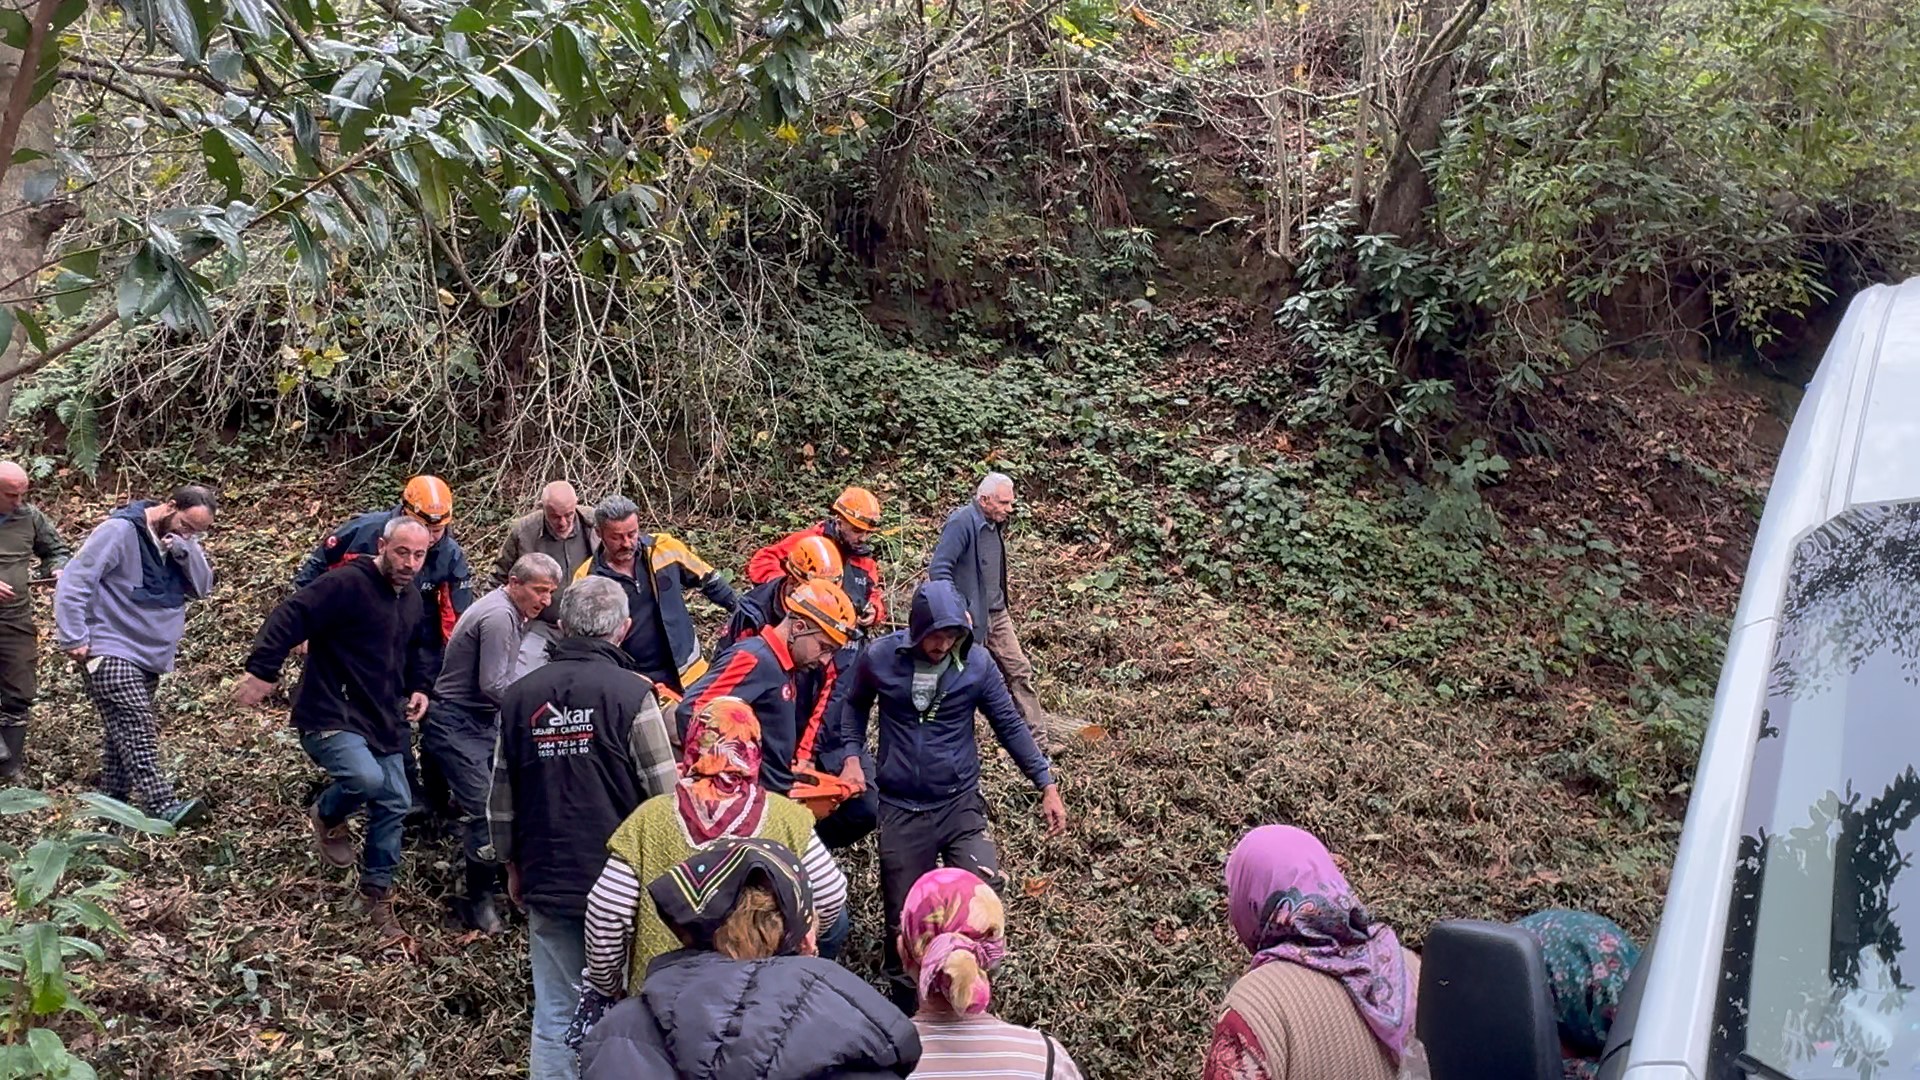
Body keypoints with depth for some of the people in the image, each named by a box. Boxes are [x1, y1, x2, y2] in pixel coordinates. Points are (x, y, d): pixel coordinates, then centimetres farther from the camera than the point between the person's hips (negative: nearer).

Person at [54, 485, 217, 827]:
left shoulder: (181, 544, 8)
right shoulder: (120, 531, -14)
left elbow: (202, 588, 1)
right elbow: (73, 582, -15)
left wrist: (187, 550, -16)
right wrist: (74, 639, -18)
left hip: (148, 656, 8)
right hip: (110, 652, -8)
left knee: (124, 732, 13)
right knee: (137, 730, -16)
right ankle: (162, 807, -23)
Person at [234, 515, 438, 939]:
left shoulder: (413, 599, 10)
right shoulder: (346, 584, -18)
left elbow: (420, 647, 28)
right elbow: (288, 619, -22)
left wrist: (420, 686, 13)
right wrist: (262, 671, -26)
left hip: (383, 724, 8)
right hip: (330, 718, -8)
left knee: (394, 804, 7)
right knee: (366, 777, -31)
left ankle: (377, 895, 23)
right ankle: (327, 816, 5)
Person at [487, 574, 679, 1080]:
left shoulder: (519, 696, 1)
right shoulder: (631, 693, -12)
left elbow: (501, 797, 7)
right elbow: (665, 793, -11)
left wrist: (513, 864, 21)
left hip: (547, 882, 3)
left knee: (555, 1014, 10)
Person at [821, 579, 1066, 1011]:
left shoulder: (976, 662, -8)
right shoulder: (879, 658, -8)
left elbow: (1009, 725, 2)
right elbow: (853, 703, 12)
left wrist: (1047, 785, 1)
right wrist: (851, 755, -3)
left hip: (960, 801, 0)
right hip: (901, 808, 0)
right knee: (904, 916, 6)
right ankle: (905, 1001, 29)